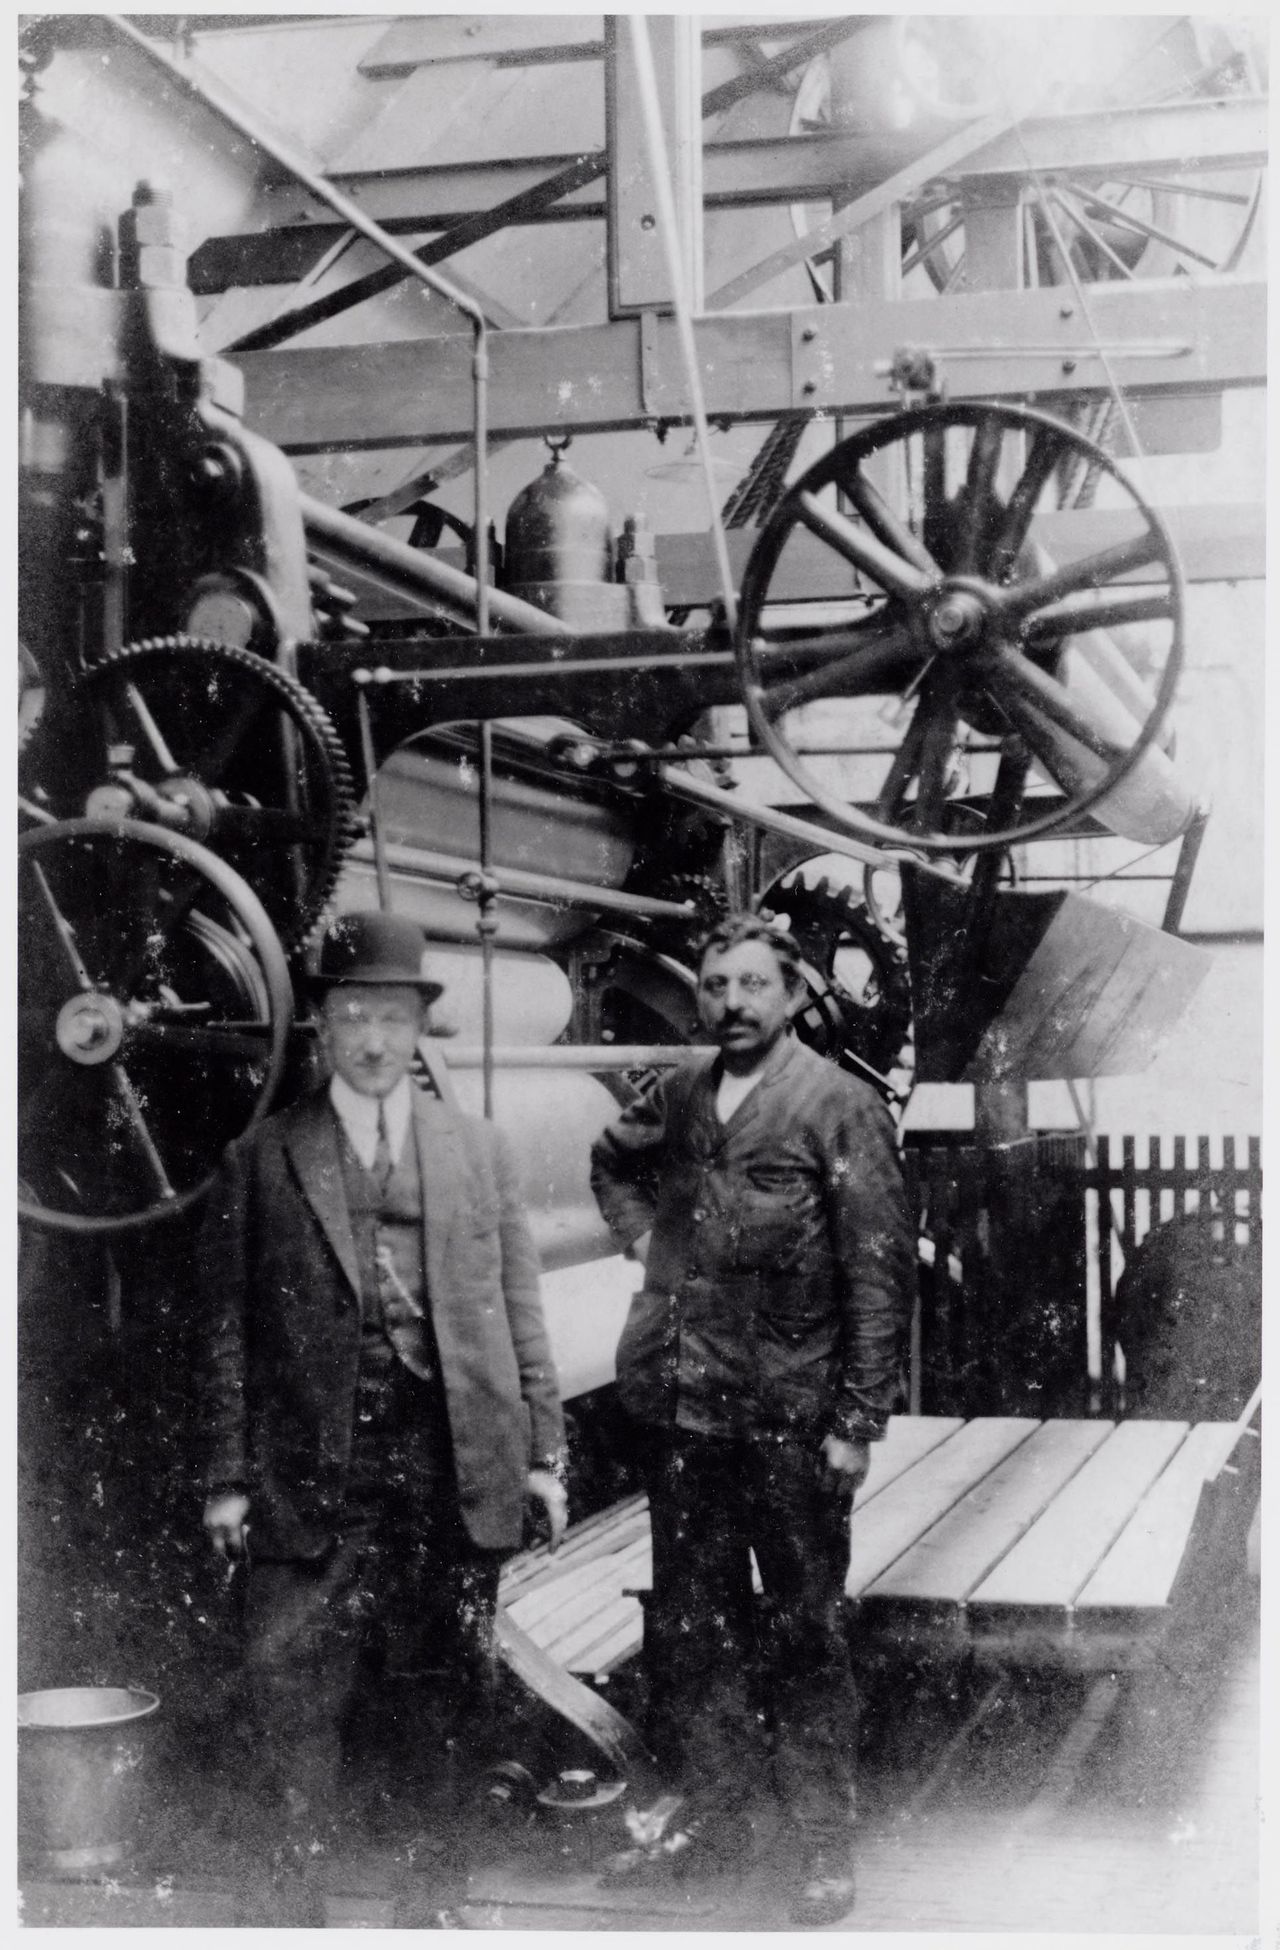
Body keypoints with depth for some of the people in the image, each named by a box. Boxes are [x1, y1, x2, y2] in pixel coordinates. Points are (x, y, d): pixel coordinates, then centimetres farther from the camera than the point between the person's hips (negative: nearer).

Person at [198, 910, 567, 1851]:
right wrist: (228, 1476, -2)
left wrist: (544, 1450, 5)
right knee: (295, 1681, -3)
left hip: (456, 1464, 2)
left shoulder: (479, 1148, 10)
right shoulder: (263, 1158, 4)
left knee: (456, 1685, 9)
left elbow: (519, 1312, 10)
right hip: (314, 1467, -1)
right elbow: (228, 1326, 2)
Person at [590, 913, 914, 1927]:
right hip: (679, 1405, 5)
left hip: (789, 1418, -5)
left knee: (803, 1633, 4)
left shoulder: (842, 1107, -9)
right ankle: (709, 1812, 31)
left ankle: (823, 1845, 16)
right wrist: (643, 1236, 11)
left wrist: (858, 1423, -14)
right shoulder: (678, 1095, 7)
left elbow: (881, 1273, -11)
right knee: (688, 1621, 15)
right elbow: (612, 1161, 30)